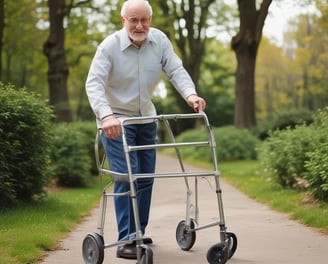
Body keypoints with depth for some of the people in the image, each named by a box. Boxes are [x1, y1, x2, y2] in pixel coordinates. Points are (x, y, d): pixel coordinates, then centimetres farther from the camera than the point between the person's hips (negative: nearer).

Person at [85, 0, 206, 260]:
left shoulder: (160, 40, -7)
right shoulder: (110, 46, -20)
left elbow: (176, 70, -10)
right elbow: (94, 83, -28)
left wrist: (190, 93, -31)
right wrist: (106, 115, -44)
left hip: (146, 119, 6)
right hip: (116, 121, -5)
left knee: (146, 176, 10)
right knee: (126, 177, -13)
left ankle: (137, 233, 23)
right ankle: (126, 241, -9)